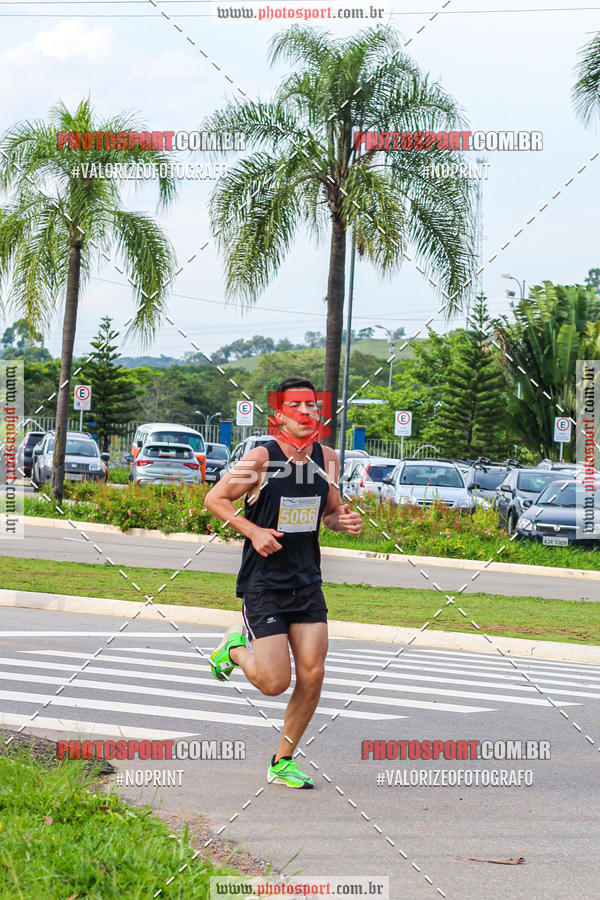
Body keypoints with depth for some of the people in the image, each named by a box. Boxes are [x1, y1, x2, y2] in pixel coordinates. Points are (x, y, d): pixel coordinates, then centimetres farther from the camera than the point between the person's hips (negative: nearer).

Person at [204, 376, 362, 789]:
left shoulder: (327, 458, 4)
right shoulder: (262, 458, -13)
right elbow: (215, 498, -4)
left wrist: (345, 521, -4)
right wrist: (253, 531, -17)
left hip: (308, 584, 5)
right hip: (264, 584, -5)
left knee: (312, 675, -2)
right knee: (275, 683, -9)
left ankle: (283, 762, 15)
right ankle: (235, 648, 24)